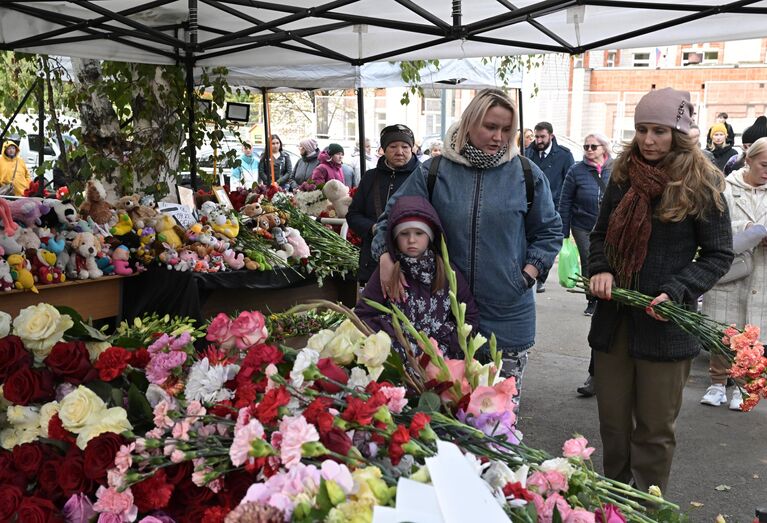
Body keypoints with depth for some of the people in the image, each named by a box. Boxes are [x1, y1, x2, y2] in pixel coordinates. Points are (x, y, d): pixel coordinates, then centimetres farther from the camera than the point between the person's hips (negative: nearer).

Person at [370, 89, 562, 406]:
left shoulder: (526, 174, 1)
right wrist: (386, 258, -12)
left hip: (508, 312, 0)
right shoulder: (435, 172, 0)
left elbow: (549, 231, 10)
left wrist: (529, 274, -2)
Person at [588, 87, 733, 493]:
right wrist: (600, 269, -5)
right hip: (613, 318, 4)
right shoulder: (623, 177, 6)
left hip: (665, 323, -4)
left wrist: (676, 292, -18)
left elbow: (718, 255, -4)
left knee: (654, 427, 8)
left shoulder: (700, 185, -7)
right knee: (612, 421, 14)